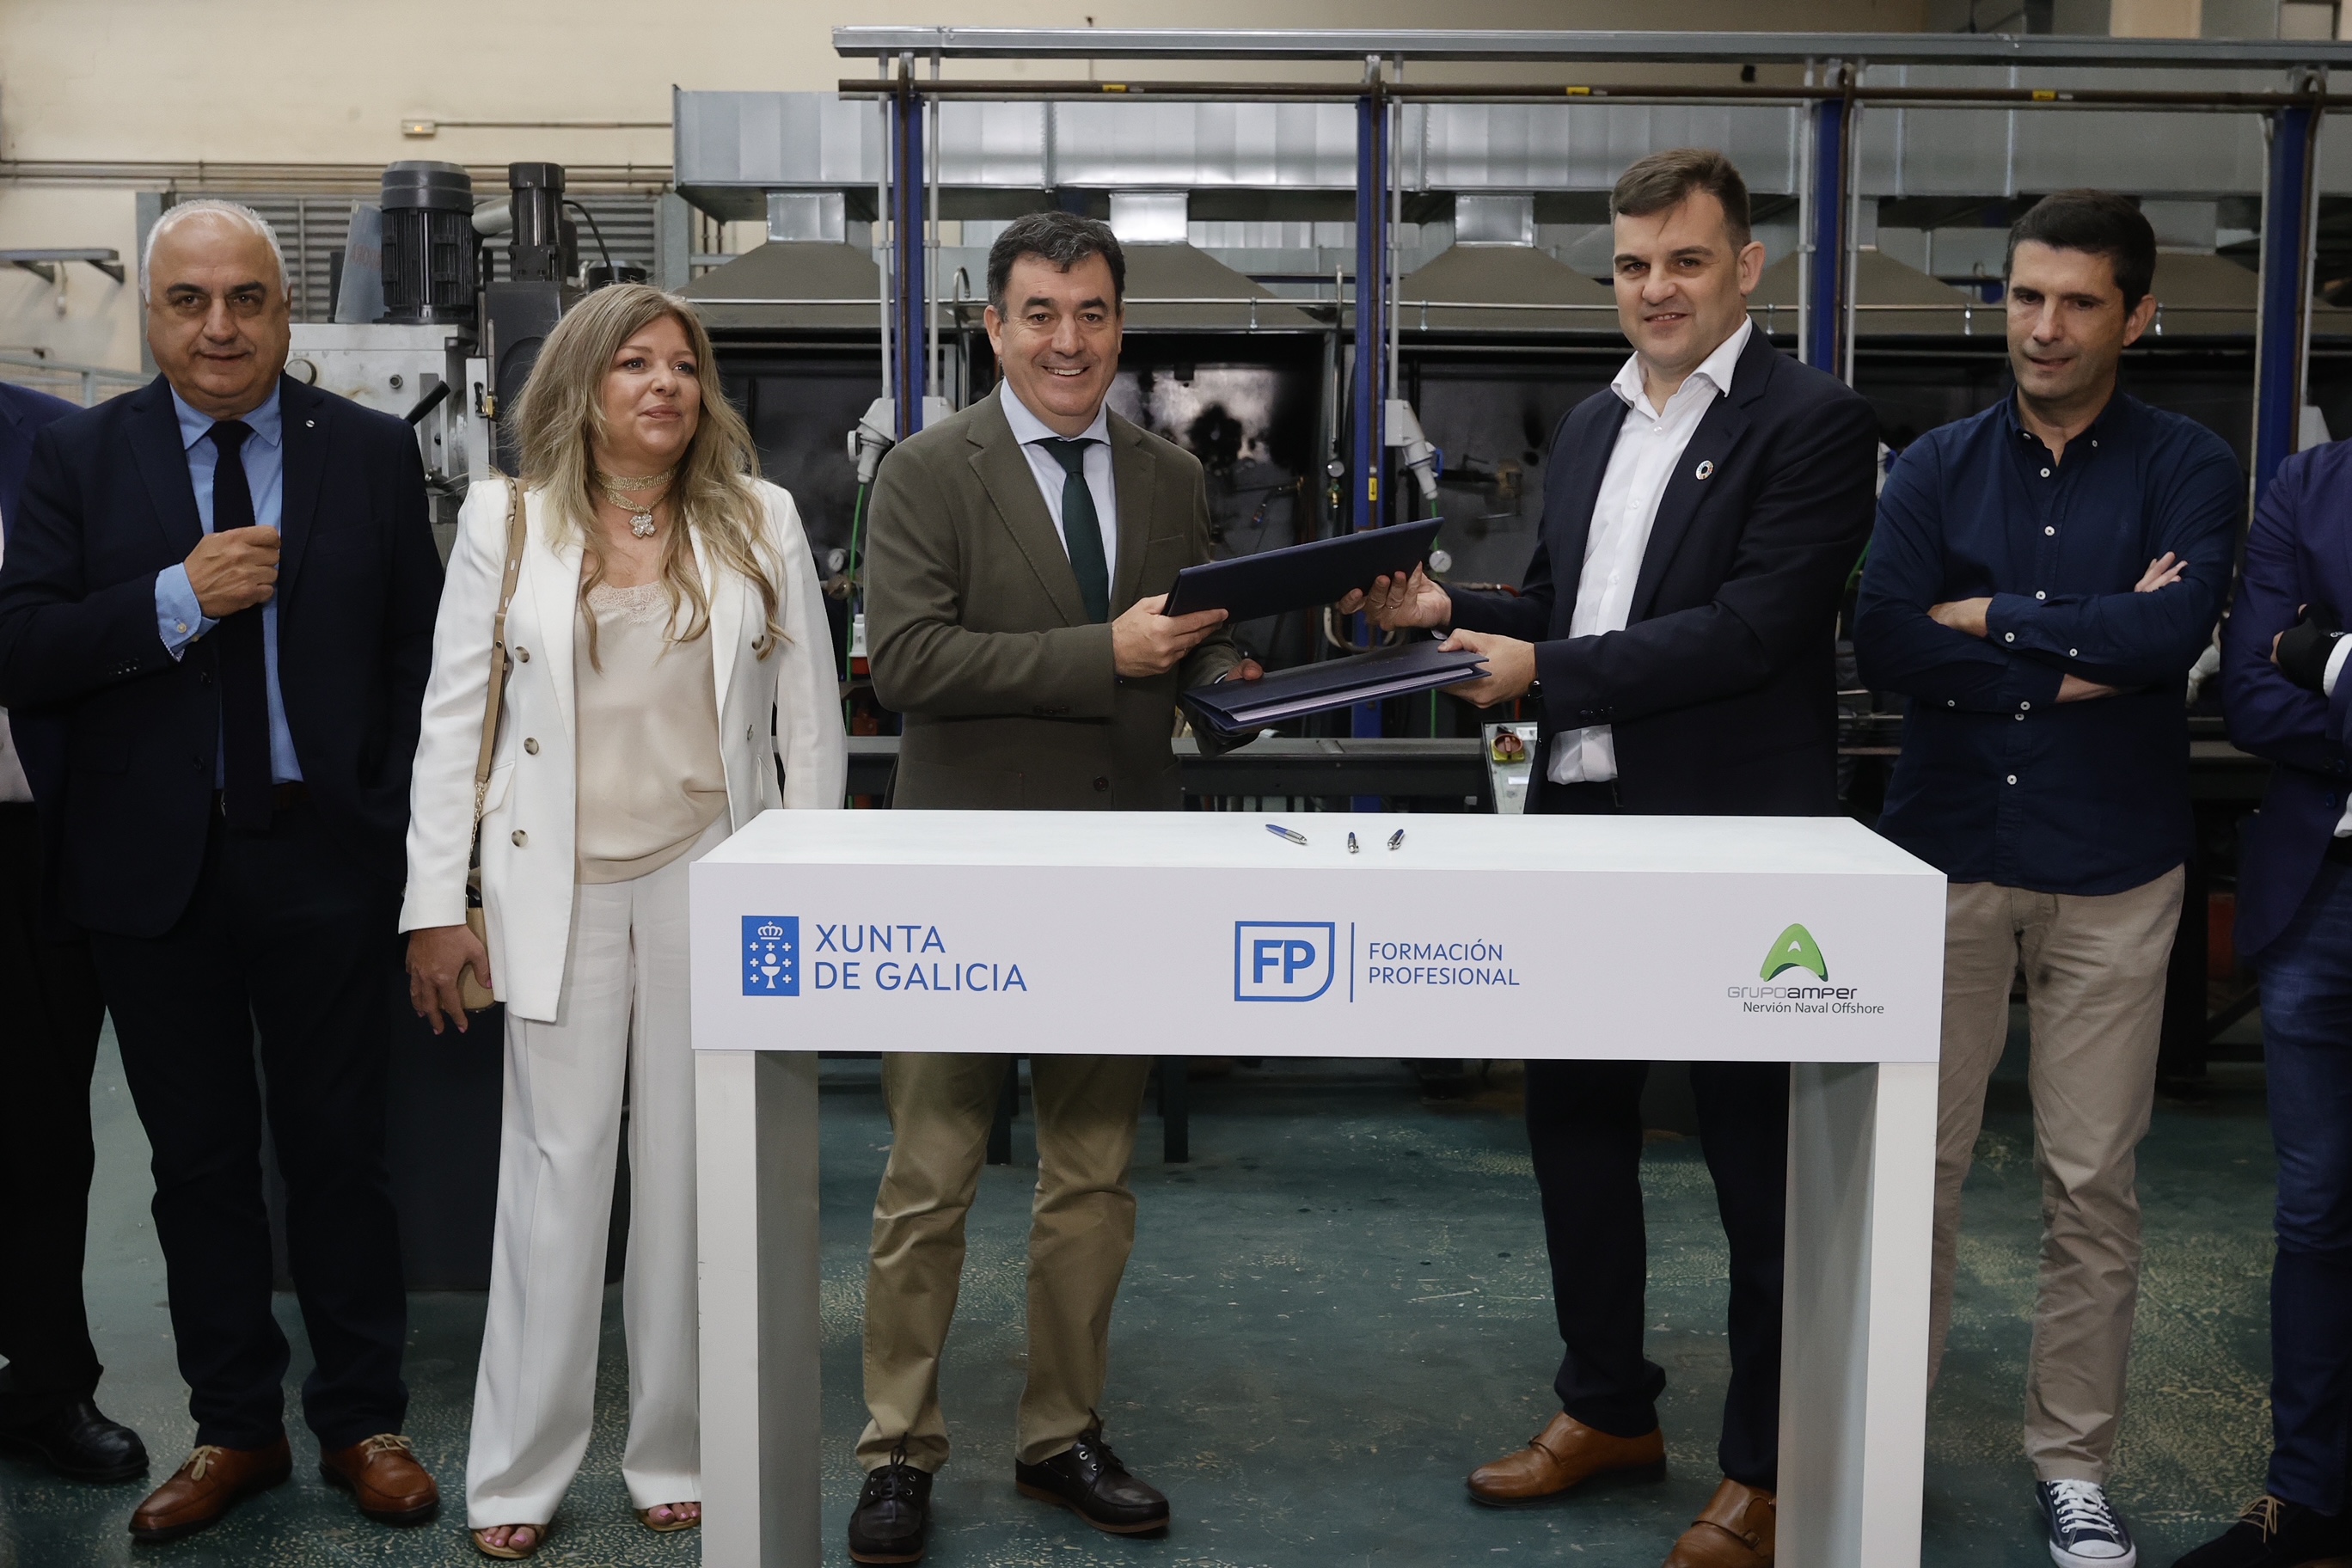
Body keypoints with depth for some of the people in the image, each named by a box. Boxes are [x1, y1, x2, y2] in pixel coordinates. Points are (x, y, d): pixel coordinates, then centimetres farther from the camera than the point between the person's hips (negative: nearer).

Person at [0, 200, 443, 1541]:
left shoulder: (374, 453, 2)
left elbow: (418, 651, 2)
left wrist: (400, 830, -6)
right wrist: (177, 598, -18)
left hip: (328, 862, -1)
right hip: (156, 867, 1)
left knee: (342, 1151, 8)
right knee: (201, 1162, 11)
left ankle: (363, 1420, 23)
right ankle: (237, 1427, 26)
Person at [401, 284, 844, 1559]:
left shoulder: (761, 522, 5)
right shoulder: (506, 521, 3)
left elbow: (810, 721, 6)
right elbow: (453, 720, 3)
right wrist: (436, 905, -2)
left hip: (712, 872, 1)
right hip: (561, 881, -1)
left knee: (693, 1166, 7)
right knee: (557, 1164, 2)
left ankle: (677, 1455, 20)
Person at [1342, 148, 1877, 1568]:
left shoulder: (1813, 423, -10)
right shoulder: (1591, 429, 14)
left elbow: (1753, 626, -20)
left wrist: (1544, 669, -20)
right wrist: (1449, 611, 0)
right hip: (1583, 826, 8)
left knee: (1760, 1159, 5)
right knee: (1575, 1121, 16)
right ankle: (1609, 1409, 35)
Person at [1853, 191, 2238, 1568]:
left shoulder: (2189, 469, 1)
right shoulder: (1937, 469, 5)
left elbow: (2171, 633, -18)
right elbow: (1885, 645, -10)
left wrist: (1988, 616, -9)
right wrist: (2081, 658, -12)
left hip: (2112, 871, -1)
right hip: (1946, 856, 1)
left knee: (2093, 1181, 6)